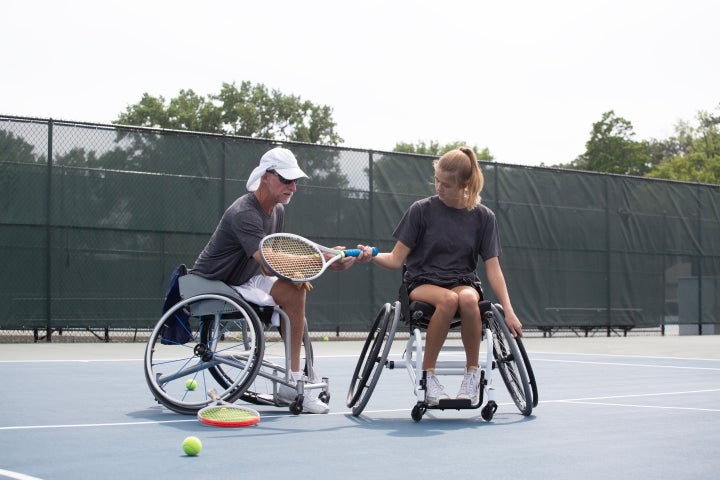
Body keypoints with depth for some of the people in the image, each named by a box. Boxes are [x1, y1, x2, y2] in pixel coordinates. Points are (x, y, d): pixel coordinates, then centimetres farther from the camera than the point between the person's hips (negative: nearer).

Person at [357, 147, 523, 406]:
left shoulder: (483, 217, 3)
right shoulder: (421, 210, -2)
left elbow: (493, 268, 2)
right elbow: (396, 259, -2)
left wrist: (508, 311, -7)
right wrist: (372, 256, -24)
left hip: (464, 283, 1)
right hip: (422, 284, -1)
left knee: (467, 299, -36)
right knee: (448, 299, -37)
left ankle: (473, 372, -17)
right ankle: (427, 373, -21)